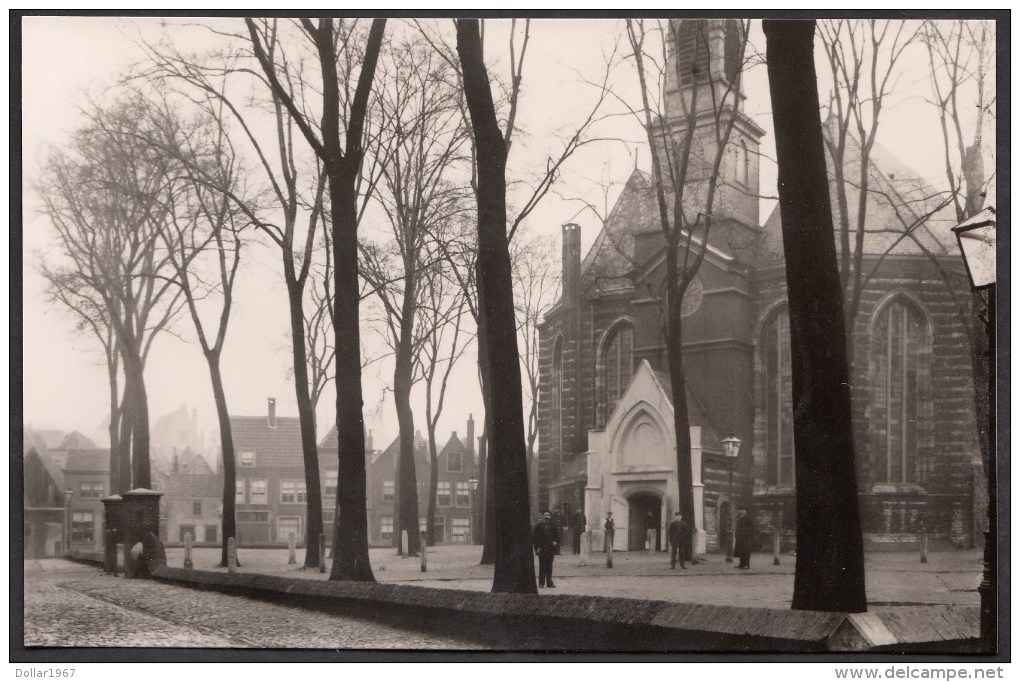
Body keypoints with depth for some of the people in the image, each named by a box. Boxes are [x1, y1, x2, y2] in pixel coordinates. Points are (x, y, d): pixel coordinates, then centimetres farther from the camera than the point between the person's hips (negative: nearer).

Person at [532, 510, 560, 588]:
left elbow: (557, 536, 14)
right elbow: (534, 537, 1)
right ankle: (541, 583, 1)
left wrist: (555, 542, -6)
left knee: (549, 566, 6)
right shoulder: (538, 526, 3)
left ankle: (549, 582, 11)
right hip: (541, 549, -3)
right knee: (542, 566, -3)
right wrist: (537, 547, -8)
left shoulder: (553, 526, 11)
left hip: (551, 549, 3)